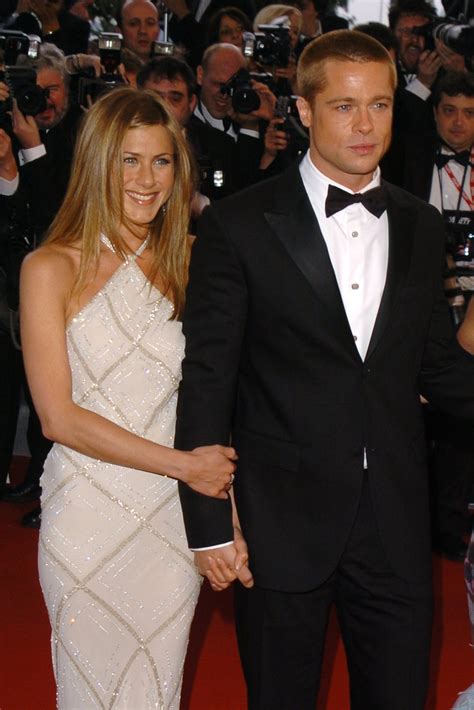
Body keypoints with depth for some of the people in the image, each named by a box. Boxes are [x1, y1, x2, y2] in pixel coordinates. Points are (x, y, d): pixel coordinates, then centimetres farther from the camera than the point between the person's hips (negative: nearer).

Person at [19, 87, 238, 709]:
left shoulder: (184, 262, 5)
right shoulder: (52, 269, -6)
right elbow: (59, 417, -11)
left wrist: (221, 502, -10)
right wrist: (183, 464, -15)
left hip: (175, 518, 3)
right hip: (90, 517, -3)